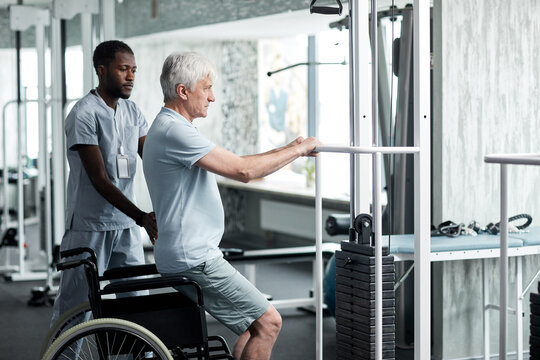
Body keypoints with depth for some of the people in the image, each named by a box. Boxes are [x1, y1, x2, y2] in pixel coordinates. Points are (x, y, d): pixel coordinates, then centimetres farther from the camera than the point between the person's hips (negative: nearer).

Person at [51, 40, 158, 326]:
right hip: (89, 227, -6)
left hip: (126, 227, 6)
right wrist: (141, 217, -27)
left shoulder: (133, 112, 10)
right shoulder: (83, 115, -12)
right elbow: (100, 180, -18)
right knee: (74, 306, 1)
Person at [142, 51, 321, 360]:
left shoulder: (171, 128, 19)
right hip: (193, 260, -11)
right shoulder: (174, 130, -17)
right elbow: (243, 171, -21)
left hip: (195, 254, 11)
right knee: (268, 322, -8)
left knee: (256, 323, 14)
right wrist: (297, 150, -10)